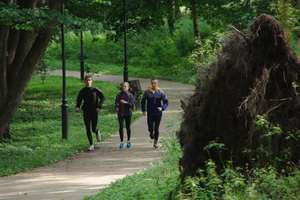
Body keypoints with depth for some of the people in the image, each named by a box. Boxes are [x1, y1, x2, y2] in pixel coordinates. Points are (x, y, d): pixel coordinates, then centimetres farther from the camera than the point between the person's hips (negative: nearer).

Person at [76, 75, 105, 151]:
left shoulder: (95, 89, -3)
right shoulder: (82, 91, 4)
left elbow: (103, 97, 2)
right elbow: (79, 99, 13)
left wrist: (99, 106, -9)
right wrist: (77, 106, -6)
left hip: (94, 111, -2)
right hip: (86, 111, 2)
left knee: (94, 129, 1)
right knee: (88, 129, -3)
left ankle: (97, 132, 38)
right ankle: (91, 145, 4)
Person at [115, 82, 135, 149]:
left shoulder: (130, 95, -6)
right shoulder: (119, 95, 3)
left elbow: (132, 104, -8)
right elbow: (116, 102, 11)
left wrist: (125, 102, -21)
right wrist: (116, 107, -9)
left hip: (128, 113, -2)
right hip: (120, 114, 2)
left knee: (128, 127, 9)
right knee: (121, 127, -2)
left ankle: (128, 141, 26)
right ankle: (122, 142, 6)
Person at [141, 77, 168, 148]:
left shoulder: (161, 92, -5)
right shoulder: (147, 92, -3)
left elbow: (166, 102, -1)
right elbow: (143, 101, 11)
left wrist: (162, 108, -20)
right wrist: (143, 110, 3)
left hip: (158, 113, 0)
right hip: (150, 113, 0)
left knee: (156, 129, 4)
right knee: (150, 128, -5)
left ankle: (155, 143, 16)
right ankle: (151, 133, 32)